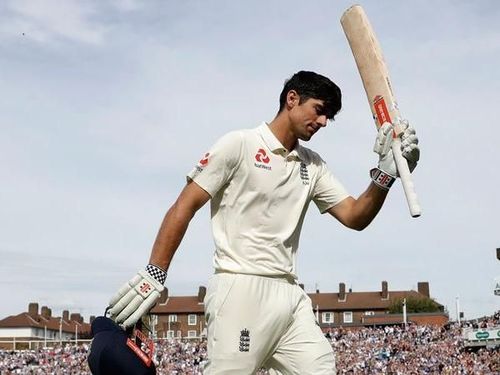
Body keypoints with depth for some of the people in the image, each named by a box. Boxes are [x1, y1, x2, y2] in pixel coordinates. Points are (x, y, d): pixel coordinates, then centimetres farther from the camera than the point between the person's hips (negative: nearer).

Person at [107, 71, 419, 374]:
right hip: (241, 291, -6)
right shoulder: (240, 145, -1)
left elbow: (355, 217, 13)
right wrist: (154, 274, -11)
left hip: (291, 295, 7)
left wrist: (386, 173, -4)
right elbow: (184, 207, -4)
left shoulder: (313, 166, 18)